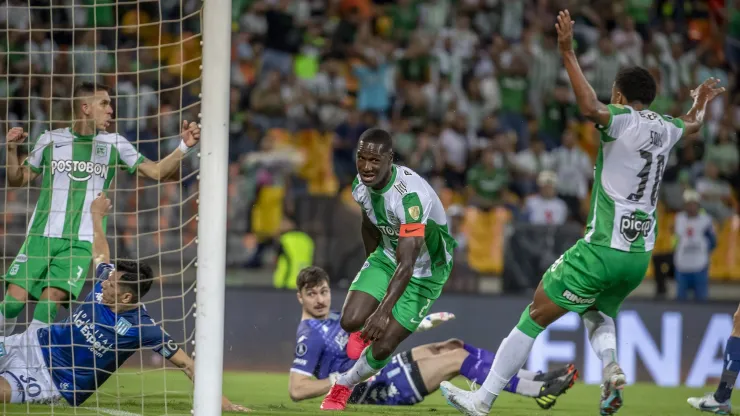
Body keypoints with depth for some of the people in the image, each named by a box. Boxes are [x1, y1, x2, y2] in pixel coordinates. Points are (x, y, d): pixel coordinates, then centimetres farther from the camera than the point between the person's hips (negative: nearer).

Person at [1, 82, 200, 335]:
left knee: (50, 302, -19)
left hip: (81, 243, -1)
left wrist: (184, 147, -13)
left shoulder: (114, 144, 6)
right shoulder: (50, 140, 7)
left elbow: (157, 172, 2)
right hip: (41, 236, 1)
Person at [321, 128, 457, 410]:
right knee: (350, 321, -14)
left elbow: (406, 265, -42)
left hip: (423, 272, -5)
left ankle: (344, 386, 23)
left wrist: (382, 312, -50)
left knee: (382, 347, -7)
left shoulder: (410, 195, -38)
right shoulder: (361, 185, -14)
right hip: (387, 257, 5)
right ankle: (364, 330, 23)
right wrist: (372, 269, 22)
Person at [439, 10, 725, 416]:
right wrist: (701, 101, 57)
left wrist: (568, 53, -27)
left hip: (603, 247, -7)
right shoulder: (665, 128, 11)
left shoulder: (623, 120, -9)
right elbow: (691, 125, 36)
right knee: (598, 311, 31)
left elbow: (590, 107, -32)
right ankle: (611, 366, -2)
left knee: (536, 316, 2)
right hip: (640, 254, 7)